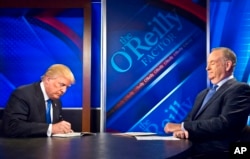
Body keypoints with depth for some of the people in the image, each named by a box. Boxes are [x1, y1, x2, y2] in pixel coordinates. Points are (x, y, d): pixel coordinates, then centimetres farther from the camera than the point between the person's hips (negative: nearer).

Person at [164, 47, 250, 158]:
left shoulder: (239, 89, -3)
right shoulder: (203, 94, 23)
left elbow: (224, 123, -16)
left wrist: (183, 126, -14)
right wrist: (180, 130, -7)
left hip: (213, 153, -7)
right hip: (188, 151, 7)